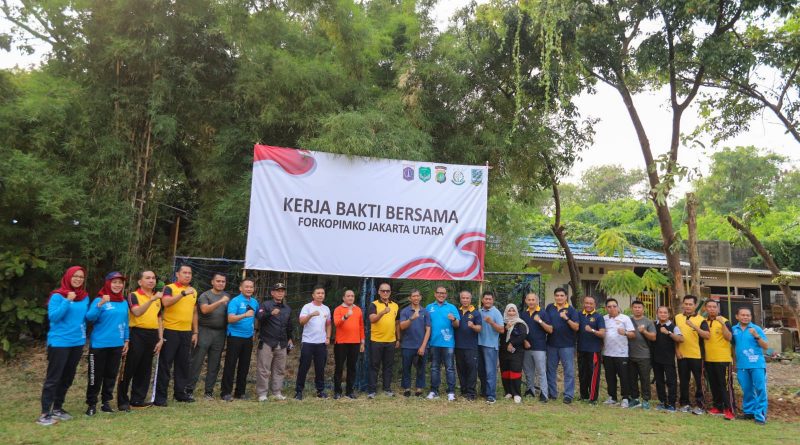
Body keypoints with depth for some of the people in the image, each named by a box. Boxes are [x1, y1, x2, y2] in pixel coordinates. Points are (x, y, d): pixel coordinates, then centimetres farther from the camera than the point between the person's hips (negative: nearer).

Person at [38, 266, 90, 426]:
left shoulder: (84, 297, 8)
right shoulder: (57, 296, -8)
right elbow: (53, 317, -17)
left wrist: (82, 334, 0)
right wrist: (67, 301, -23)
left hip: (77, 342, 6)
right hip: (59, 342, -6)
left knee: (67, 378, 13)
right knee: (53, 378, -3)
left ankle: (57, 408, 24)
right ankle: (45, 413, 2)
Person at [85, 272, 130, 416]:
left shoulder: (124, 303, 8)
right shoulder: (99, 300, -7)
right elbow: (89, 317, -20)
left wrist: (126, 340, 13)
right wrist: (100, 304, -33)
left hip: (117, 345, 5)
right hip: (99, 344, -5)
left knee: (111, 375, 11)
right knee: (96, 376, 1)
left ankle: (106, 402, 23)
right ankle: (91, 404, 13)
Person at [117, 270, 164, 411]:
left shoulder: (157, 298, 15)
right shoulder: (133, 295, -3)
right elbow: (137, 312, -22)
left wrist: (160, 339, 10)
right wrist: (151, 299, -31)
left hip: (152, 335, 6)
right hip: (137, 334, -6)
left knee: (145, 369, 10)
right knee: (129, 369, -1)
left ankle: (138, 399, 19)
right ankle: (123, 401, 8)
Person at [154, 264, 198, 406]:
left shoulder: (193, 291, 13)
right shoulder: (170, 288, -4)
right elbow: (166, 302, -25)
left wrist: (195, 332, 14)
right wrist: (183, 293, -32)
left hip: (187, 332, 6)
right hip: (170, 331, -6)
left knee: (183, 363, 12)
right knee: (165, 364, 0)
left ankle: (180, 392, 23)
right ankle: (160, 395, 7)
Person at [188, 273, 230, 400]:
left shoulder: (227, 297, 14)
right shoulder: (205, 295, -1)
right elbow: (205, 309, -19)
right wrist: (220, 302, -28)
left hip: (220, 333, 4)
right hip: (205, 331, -4)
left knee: (214, 365, 7)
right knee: (196, 362, -2)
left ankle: (209, 391, 15)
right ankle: (189, 389, 5)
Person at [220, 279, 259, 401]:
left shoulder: (254, 302, 9)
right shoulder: (235, 301, -10)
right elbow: (230, 319, -21)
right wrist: (245, 315, -33)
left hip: (248, 337, 6)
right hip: (235, 336, -6)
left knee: (244, 366, 10)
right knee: (230, 365, -2)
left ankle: (240, 392, 19)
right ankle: (226, 392, 5)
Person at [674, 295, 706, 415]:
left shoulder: (701, 319, -2)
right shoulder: (677, 318, 7)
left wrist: (694, 326, -28)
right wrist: (676, 350, 2)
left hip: (696, 355, -3)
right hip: (682, 355, 3)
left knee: (699, 380, 2)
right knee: (683, 380, 9)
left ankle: (699, 405, 10)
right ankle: (685, 404, 19)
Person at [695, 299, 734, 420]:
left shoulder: (724, 321, -8)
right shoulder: (704, 322, 11)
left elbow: (729, 337, -20)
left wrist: (722, 323, -28)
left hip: (723, 359, -6)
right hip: (709, 359, 6)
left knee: (725, 385, -6)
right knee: (714, 385, 13)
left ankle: (729, 410, -3)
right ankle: (718, 407, 23)